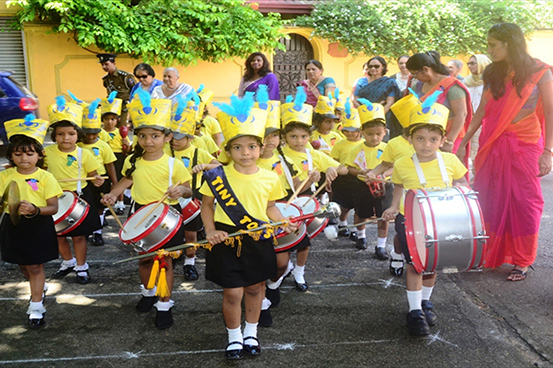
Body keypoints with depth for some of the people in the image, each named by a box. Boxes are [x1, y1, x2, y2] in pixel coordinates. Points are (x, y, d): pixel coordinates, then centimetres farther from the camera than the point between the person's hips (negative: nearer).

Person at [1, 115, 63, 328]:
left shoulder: (45, 177, -12)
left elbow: (53, 207, -12)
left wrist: (35, 210, -30)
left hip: (38, 227, -4)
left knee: (35, 267, 3)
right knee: (23, 266, 19)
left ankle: (36, 308, 14)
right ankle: (40, 287, 48)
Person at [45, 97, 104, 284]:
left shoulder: (84, 154, -10)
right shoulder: (47, 152, -4)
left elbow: (93, 174, -1)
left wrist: (96, 180, -22)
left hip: (79, 198, -3)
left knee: (79, 235, 7)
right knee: (58, 234, 15)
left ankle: (81, 267, 26)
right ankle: (68, 262, 39)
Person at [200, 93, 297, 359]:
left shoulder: (270, 179, -2)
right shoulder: (218, 176, -8)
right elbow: (207, 205, 3)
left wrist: (284, 223, -7)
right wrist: (210, 230, -11)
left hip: (259, 242, 2)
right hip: (227, 241, -2)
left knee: (255, 288, 16)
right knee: (232, 293, 2)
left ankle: (251, 333, 37)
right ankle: (234, 337, 26)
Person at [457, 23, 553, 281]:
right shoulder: (492, 74, 9)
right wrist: (463, 143, 9)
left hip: (525, 146, -4)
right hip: (492, 145, 4)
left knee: (523, 202, 2)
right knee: (489, 201, 4)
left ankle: (522, 262, 15)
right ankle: (488, 254, 17)